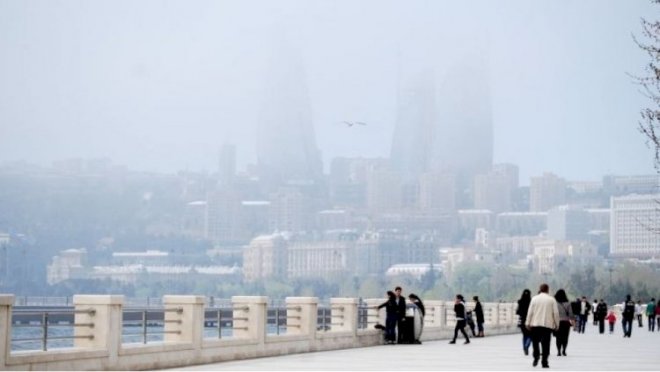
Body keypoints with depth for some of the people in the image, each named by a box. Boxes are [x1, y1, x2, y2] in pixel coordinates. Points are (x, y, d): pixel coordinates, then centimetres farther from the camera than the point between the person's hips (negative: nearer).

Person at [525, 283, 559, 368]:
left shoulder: (535, 298, 1)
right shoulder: (552, 299, 2)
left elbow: (530, 312, 0)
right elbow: (556, 313, 0)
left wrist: (528, 323, 6)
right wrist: (557, 324, 9)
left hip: (536, 324, 0)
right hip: (548, 324, 0)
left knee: (535, 342, 12)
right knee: (545, 343, 1)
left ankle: (536, 357, -1)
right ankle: (544, 361, -3)